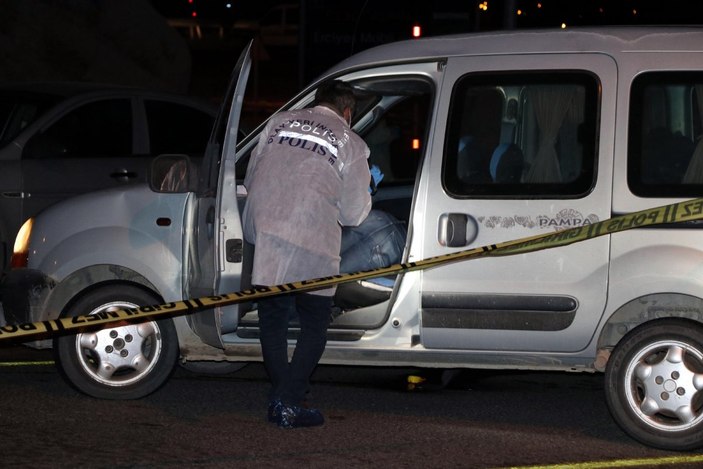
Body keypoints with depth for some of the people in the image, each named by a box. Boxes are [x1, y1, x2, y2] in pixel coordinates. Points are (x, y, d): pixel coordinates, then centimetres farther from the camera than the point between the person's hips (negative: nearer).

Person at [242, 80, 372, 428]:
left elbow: (250, 181, 20)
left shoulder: (279, 123, 15)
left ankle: (280, 397, 19)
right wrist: (365, 189, 28)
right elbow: (353, 214, 7)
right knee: (314, 327, 7)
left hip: (264, 234, 4)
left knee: (272, 321, 16)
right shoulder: (350, 144, 5)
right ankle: (289, 403, -3)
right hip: (312, 248, -4)